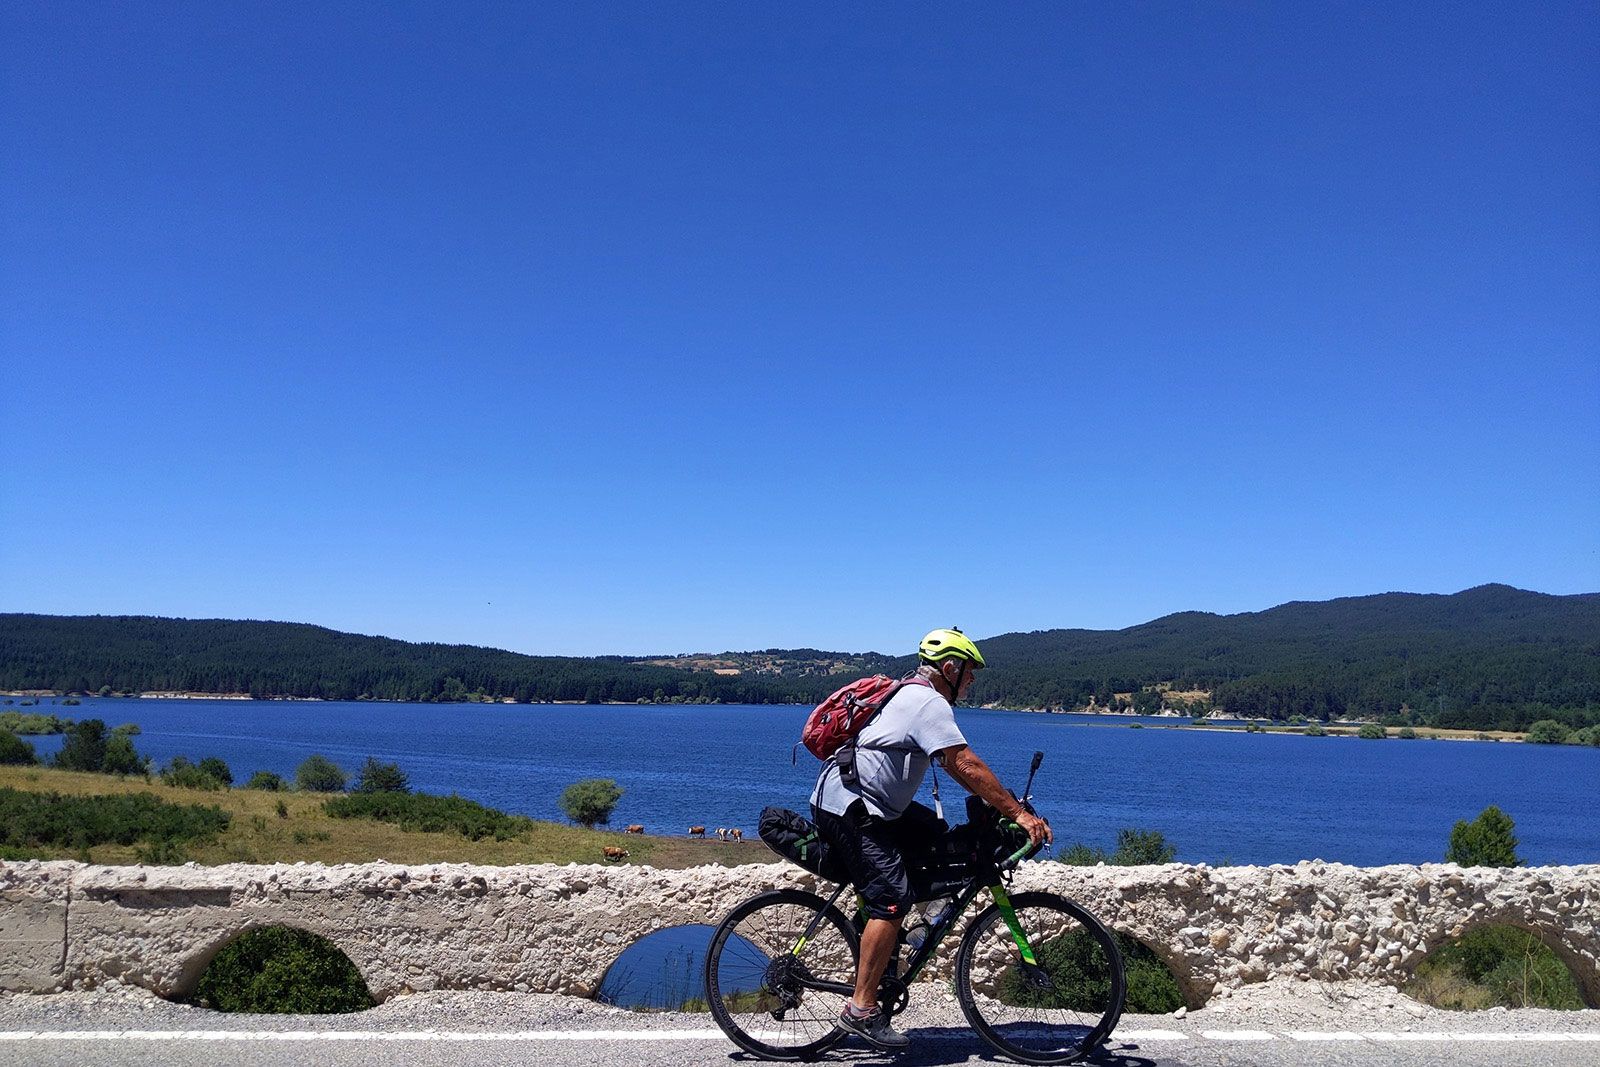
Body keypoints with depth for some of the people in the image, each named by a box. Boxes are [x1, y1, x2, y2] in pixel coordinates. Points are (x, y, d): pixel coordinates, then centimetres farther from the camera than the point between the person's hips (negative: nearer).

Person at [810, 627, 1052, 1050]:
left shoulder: (912, 697, 20)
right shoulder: (930, 704, -13)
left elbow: (954, 766, 25)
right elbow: (967, 766, -21)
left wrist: (1003, 804, 21)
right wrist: (1018, 814, -20)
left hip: (868, 804, 11)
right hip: (849, 807, -11)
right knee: (892, 899, -16)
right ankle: (861, 1009, -13)